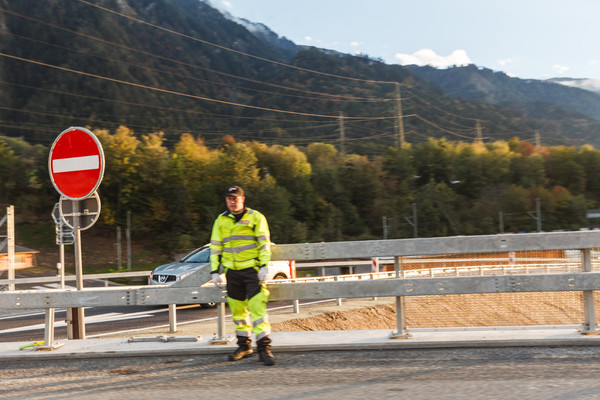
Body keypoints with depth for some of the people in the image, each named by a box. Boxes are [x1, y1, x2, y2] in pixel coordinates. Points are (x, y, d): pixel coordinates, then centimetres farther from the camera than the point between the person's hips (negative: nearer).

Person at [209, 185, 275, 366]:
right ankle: (244, 345, 20)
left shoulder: (255, 217, 1)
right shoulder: (221, 221, 12)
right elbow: (215, 247, 15)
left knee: (258, 307, -12)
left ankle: (264, 347, -11)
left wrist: (264, 266, -11)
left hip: (252, 269, -4)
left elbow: (264, 243, -1)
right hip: (232, 271, 4)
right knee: (238, 309, 8)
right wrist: (215, 271, 9)